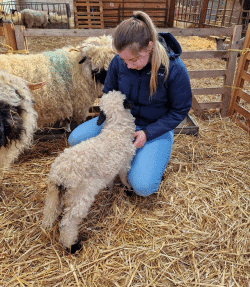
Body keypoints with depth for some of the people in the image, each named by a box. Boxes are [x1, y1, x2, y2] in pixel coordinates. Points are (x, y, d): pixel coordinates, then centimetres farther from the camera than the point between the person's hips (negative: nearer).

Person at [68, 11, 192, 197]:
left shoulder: (175, 69, -22)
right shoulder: (119, 62, -13)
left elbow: (180, 110, -11)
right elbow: (109, 94, 5)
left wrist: (148, 133, -21)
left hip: (156, 128, -4)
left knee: (143, 187, -23)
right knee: (75, 139, -12)